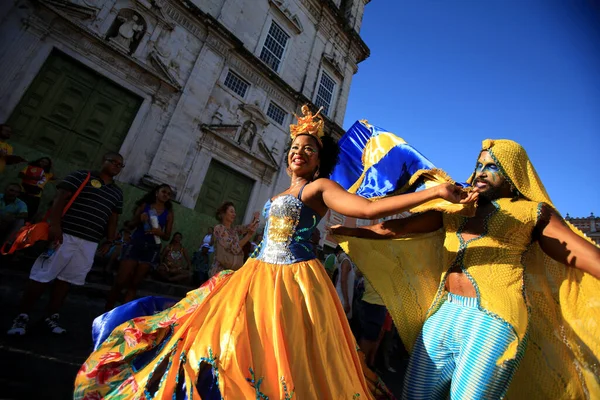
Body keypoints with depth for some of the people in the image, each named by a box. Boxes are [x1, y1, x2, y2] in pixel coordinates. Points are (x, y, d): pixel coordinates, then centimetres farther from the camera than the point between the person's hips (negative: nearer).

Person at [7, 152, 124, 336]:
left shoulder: (117, 193, 15)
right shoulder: (81, 176, 0)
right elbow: (59, 198, -7)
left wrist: (109, 241, 10)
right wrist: (55, 224, -16)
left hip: (90, 243, 5)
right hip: (65, 235, -4)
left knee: (66, 280, 12)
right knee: (42, 276, 1)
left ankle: (51, 316, 23)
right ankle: (22, 316, 15)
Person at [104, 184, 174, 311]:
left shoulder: (169, 214, 7)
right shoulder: (144, 206, 7)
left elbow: (167, 236, 6)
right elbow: (130, 226, 9)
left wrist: (159, 232, -15)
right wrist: (139, 219, -12)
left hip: (152, 248, 1)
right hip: (135, 243, 0)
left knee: (134, 284, 3)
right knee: (120, 281, -6)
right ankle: (107, 311, 8)